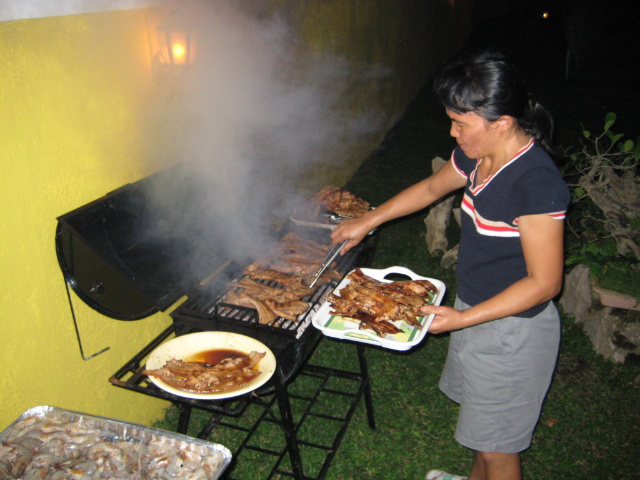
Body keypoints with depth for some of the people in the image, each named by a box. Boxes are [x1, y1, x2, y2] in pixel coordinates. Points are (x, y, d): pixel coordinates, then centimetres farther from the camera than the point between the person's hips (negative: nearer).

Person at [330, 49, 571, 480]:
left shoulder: (537, 183, -29)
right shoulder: (476, 156, -4)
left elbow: (544, 283, -25)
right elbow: (430, 188, 15)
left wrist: (462, 319, -25)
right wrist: (367, 221, 17)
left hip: (511, 328, -8)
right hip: (474, 309, 8)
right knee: (481, 424, 29)